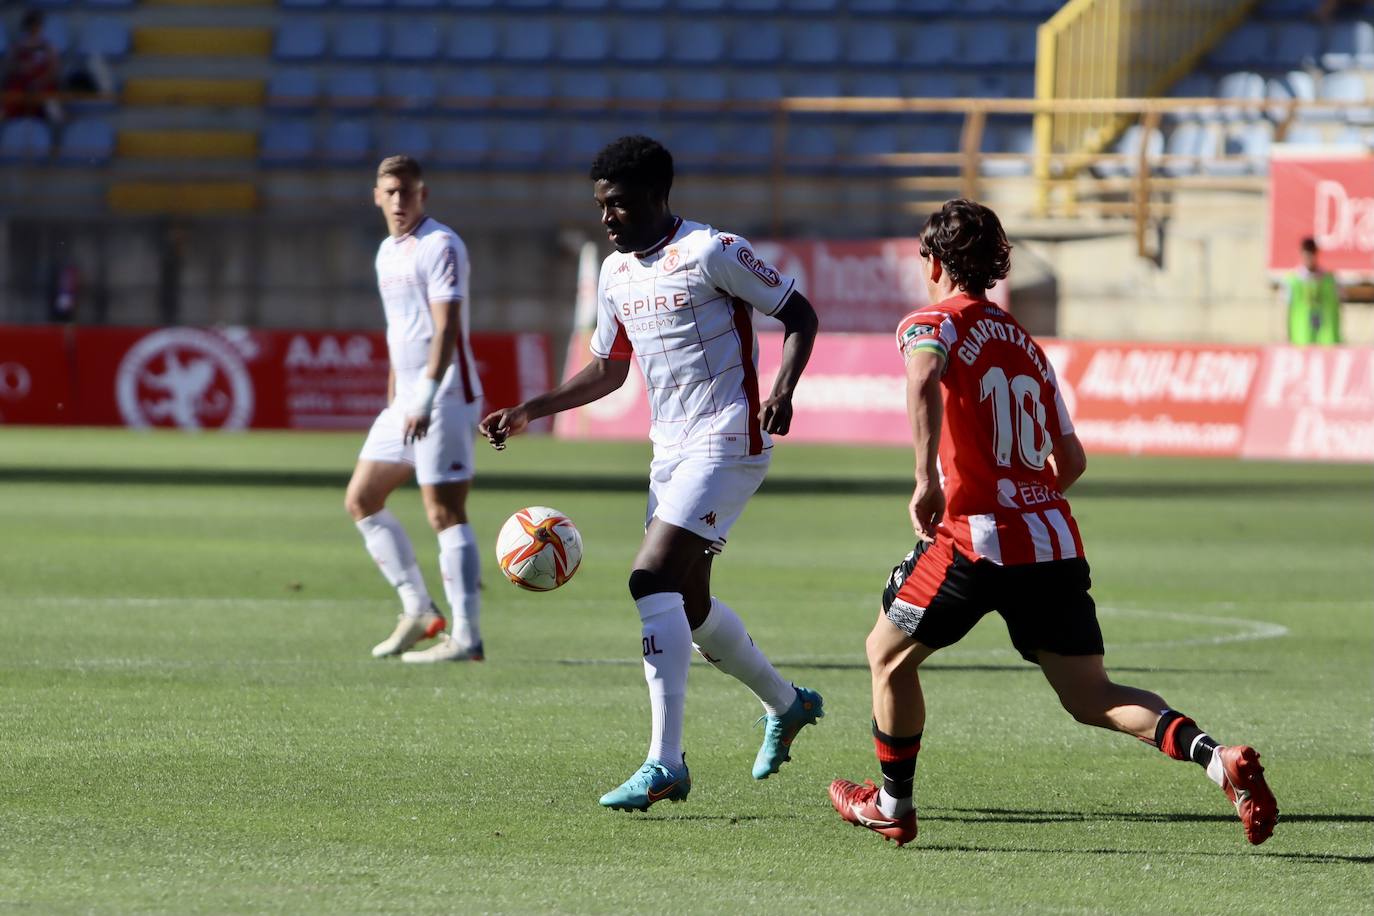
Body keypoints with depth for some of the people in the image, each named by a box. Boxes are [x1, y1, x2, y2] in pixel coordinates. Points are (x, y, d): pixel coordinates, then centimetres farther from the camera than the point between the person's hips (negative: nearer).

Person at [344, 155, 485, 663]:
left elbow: (447, 328, -21)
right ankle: (418, 611, 15)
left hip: (444, 398, -10)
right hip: (407, 402, 10)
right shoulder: (387, 253, 16)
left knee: (445, 513, -11)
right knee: (360, 501, 11)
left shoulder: (440, 246, -12)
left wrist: (426, 397, -29)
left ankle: (465, 637, -11)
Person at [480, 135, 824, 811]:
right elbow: (608, 369, 22)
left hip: (726, 444, -9)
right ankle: (786, 705, 38)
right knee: (688, 604, 13)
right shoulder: (616, 273, 11)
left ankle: (665, 763, -20)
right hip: (670, 449, 9)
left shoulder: (711, 252, -13)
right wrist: (529, 412, 11)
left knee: (652, 582, -20)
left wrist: (782, 392, -24)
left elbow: (799, 314, -9)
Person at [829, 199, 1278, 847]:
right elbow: (1072, 461, 22)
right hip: (1055, 541, 6)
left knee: (887, 655, 18)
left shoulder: (933, 323, 1)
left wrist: (927, 480, -26)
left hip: (976, 539, -6)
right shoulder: (1026, 345, 21)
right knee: (1091, 697, 4)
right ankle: (1219, 760, -18)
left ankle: (892, 806, 25)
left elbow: (924, 382, -25)